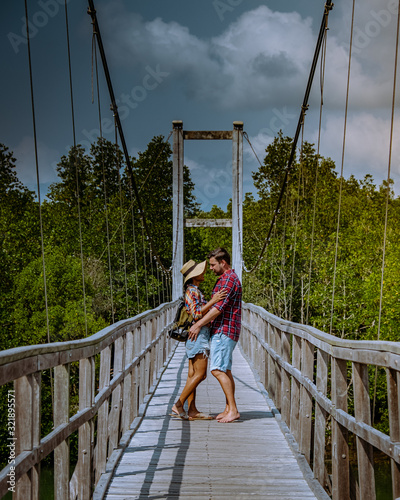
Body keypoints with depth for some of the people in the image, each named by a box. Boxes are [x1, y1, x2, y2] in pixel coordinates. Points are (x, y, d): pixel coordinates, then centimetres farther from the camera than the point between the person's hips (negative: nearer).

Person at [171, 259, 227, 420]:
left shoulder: (194, 291, 20)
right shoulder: (192, 290, -12)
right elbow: (196, 314, -20)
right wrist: (212, 301, -25)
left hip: (195, 337, 10)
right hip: (198, 334, -10)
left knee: (193, 374, 6)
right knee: (200, 374, -11)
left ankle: (192, 410, 5)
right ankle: (178, 404, -10)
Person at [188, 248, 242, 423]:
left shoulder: (229, 279, -14)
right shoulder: (225, 279, 20)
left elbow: (219, 307, -20)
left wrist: (198, 324, -17)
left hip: (224, 330, -11)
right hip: (221, 330, 11)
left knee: (218, 370, -14)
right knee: (225, 371, 10)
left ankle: (233, 410, -14)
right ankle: (229, 409, 13)